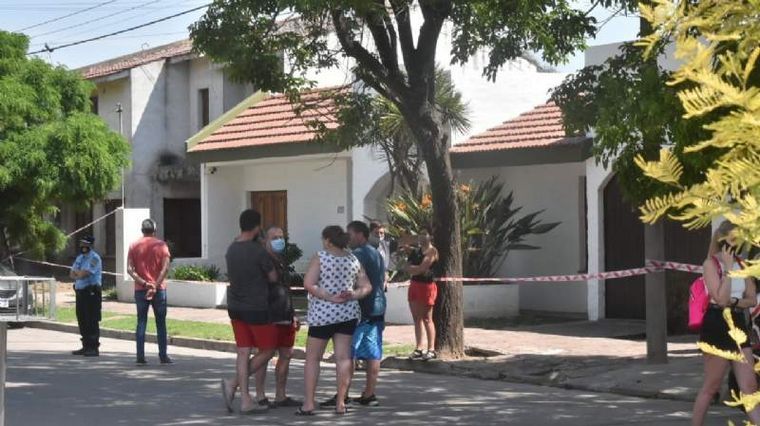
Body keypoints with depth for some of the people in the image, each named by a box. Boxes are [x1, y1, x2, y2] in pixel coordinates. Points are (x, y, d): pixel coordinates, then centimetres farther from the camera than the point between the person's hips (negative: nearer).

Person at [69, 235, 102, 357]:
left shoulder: (94, 258, -10)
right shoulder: (79, 257, 19)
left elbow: (84, 273, -19)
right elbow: (72, 274, 14)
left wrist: (77, 273, 1)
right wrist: (79, 274, -7)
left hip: (91, 293, -9)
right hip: (80, 292, 9)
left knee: (92, 321, -9)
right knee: (82, 321, 11)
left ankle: (94, 348, -8)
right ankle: (86, 346, 19)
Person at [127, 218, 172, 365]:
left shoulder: (134, 246, 3)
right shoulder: (161, 245, -1)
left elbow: (130, 269, -6)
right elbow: (165, 268, -13)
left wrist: (143, 283, -12)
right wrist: (155, 286, -14)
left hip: (140, 290, 1)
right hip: (159, 289, -1)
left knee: (141, 322, 6)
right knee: (161, 323, 6)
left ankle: (140, 356, 1)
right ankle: (163, 356, 6)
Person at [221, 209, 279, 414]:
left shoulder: (231, 249, 4)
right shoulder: (259, 251, -18)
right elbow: (273, 278, -7)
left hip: (234, 306, 7)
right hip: (256, 308, -7)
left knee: (243, 352, 9)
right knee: (268, 350, 8)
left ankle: (246, 401, 8)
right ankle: (233, 383, -1)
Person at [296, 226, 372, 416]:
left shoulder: (320, 257, -7)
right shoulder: (353, 260, 7)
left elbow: (308, 284, -17)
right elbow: (366, 287, 7)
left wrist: (330, 298, -14)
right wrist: (352, 296, -7)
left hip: (322, 314, -4)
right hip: (348, 314, 4)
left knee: (312, 358, 5)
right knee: (343, 357, 5)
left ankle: (308, 403, 2)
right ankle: (340, 403, 6)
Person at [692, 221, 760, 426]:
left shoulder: (741, 264, 11)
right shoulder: (711, 263, -8)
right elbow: (720, 298, -19)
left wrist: (735, 302, -10)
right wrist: (728, 267, -17)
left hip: (737, 324, 6)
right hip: (716, 326, -6)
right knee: (711, 386, 3)